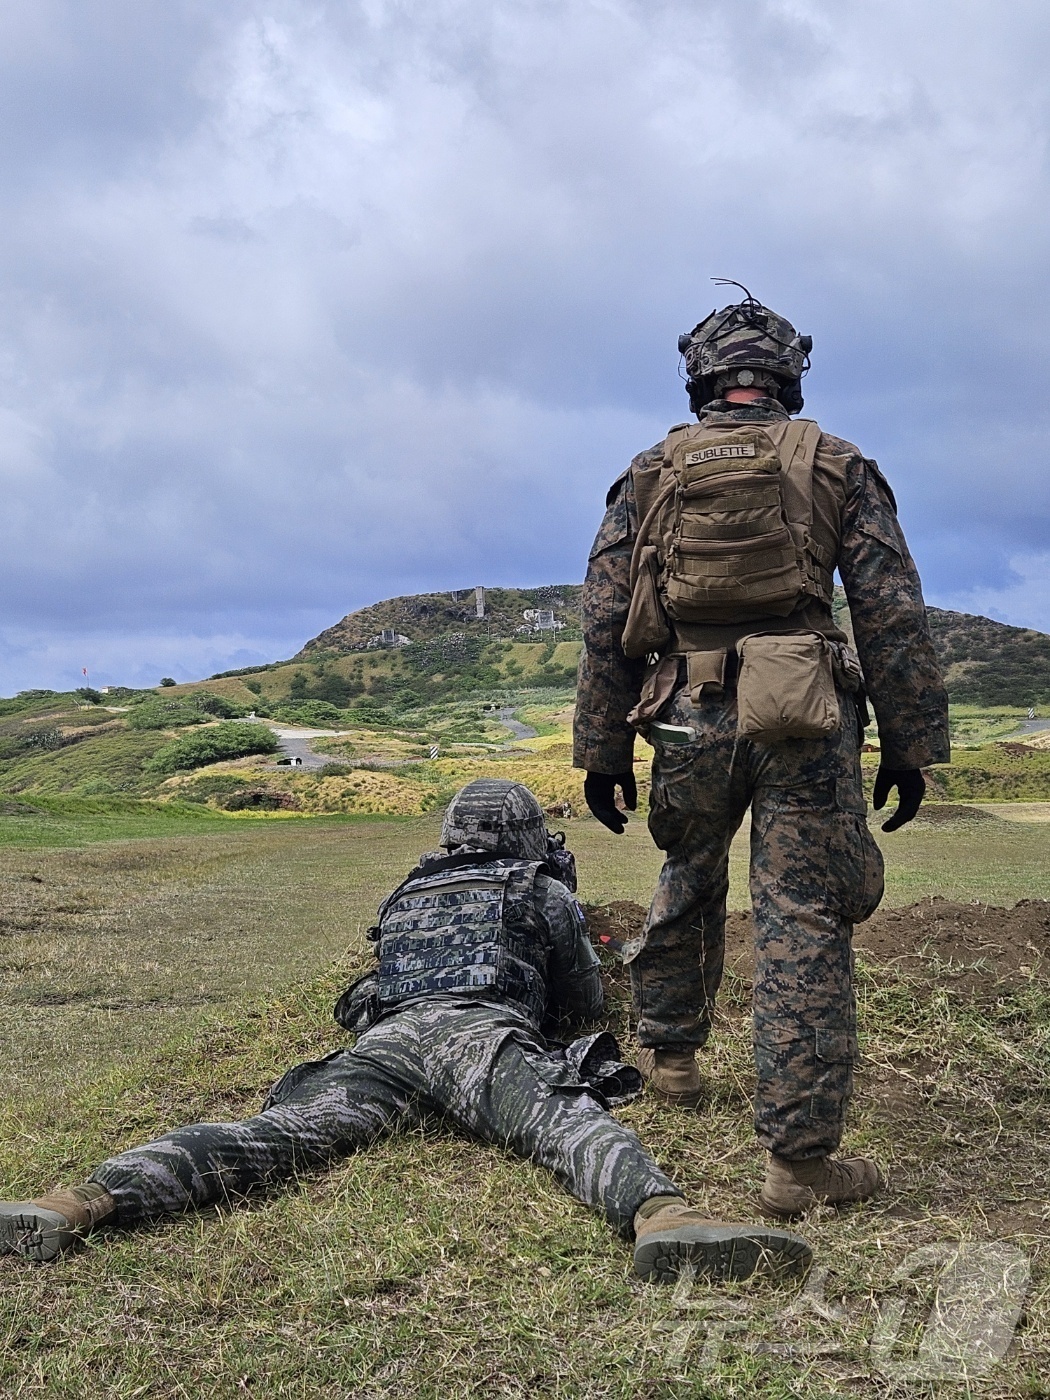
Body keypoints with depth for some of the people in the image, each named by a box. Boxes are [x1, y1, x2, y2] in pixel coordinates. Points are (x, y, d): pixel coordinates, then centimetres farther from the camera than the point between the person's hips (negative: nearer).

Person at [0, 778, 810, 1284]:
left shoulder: (405, 896, 38)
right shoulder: (543, 887, 27)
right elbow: (587, 1002, 34)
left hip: (384, 1037, 4)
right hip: (479, 1034, -3)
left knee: (275, 1132, -13)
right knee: (572, 1121, -25)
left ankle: (90, 1199, -34)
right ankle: (663, 1219, -57)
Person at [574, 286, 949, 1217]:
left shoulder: (650, 475, 11)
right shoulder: (837, 467, 8)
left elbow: (605, 625, 7)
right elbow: (894, 617, 2)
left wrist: (603, 751, 11)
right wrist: (911, 744, 5)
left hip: (689, 715, 2)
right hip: (805, 720, -2)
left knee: (687, 886, 25)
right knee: (804, 926, 1)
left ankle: (670, 1054, 40)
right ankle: (800, 1158, 5)